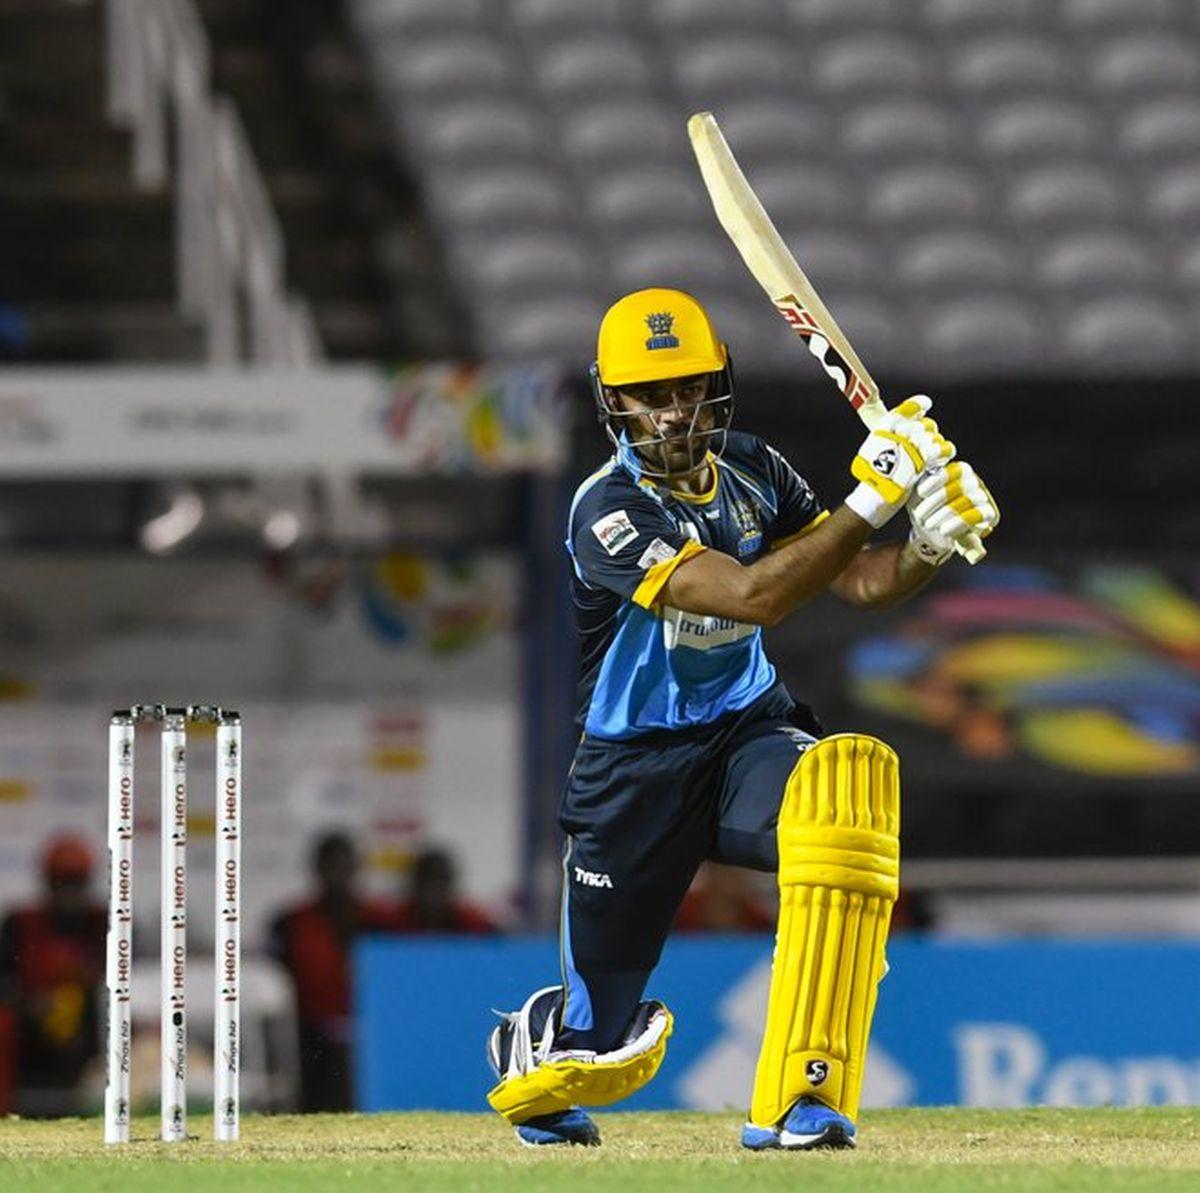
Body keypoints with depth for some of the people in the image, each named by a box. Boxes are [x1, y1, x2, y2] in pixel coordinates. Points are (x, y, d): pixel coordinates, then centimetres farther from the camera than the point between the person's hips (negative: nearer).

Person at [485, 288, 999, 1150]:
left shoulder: (753, 472, 0)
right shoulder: (610, 511, -19)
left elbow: (861, 580, -1)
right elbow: (754, 595, -30)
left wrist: (929, 545, -23)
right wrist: (871, 498, -36)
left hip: (748, 737, 3)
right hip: (639, 764, -3)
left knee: (852, 778, -36)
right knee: (602, 1057, -1)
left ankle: (801, 1096, -32)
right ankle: (529, 1047, 43)